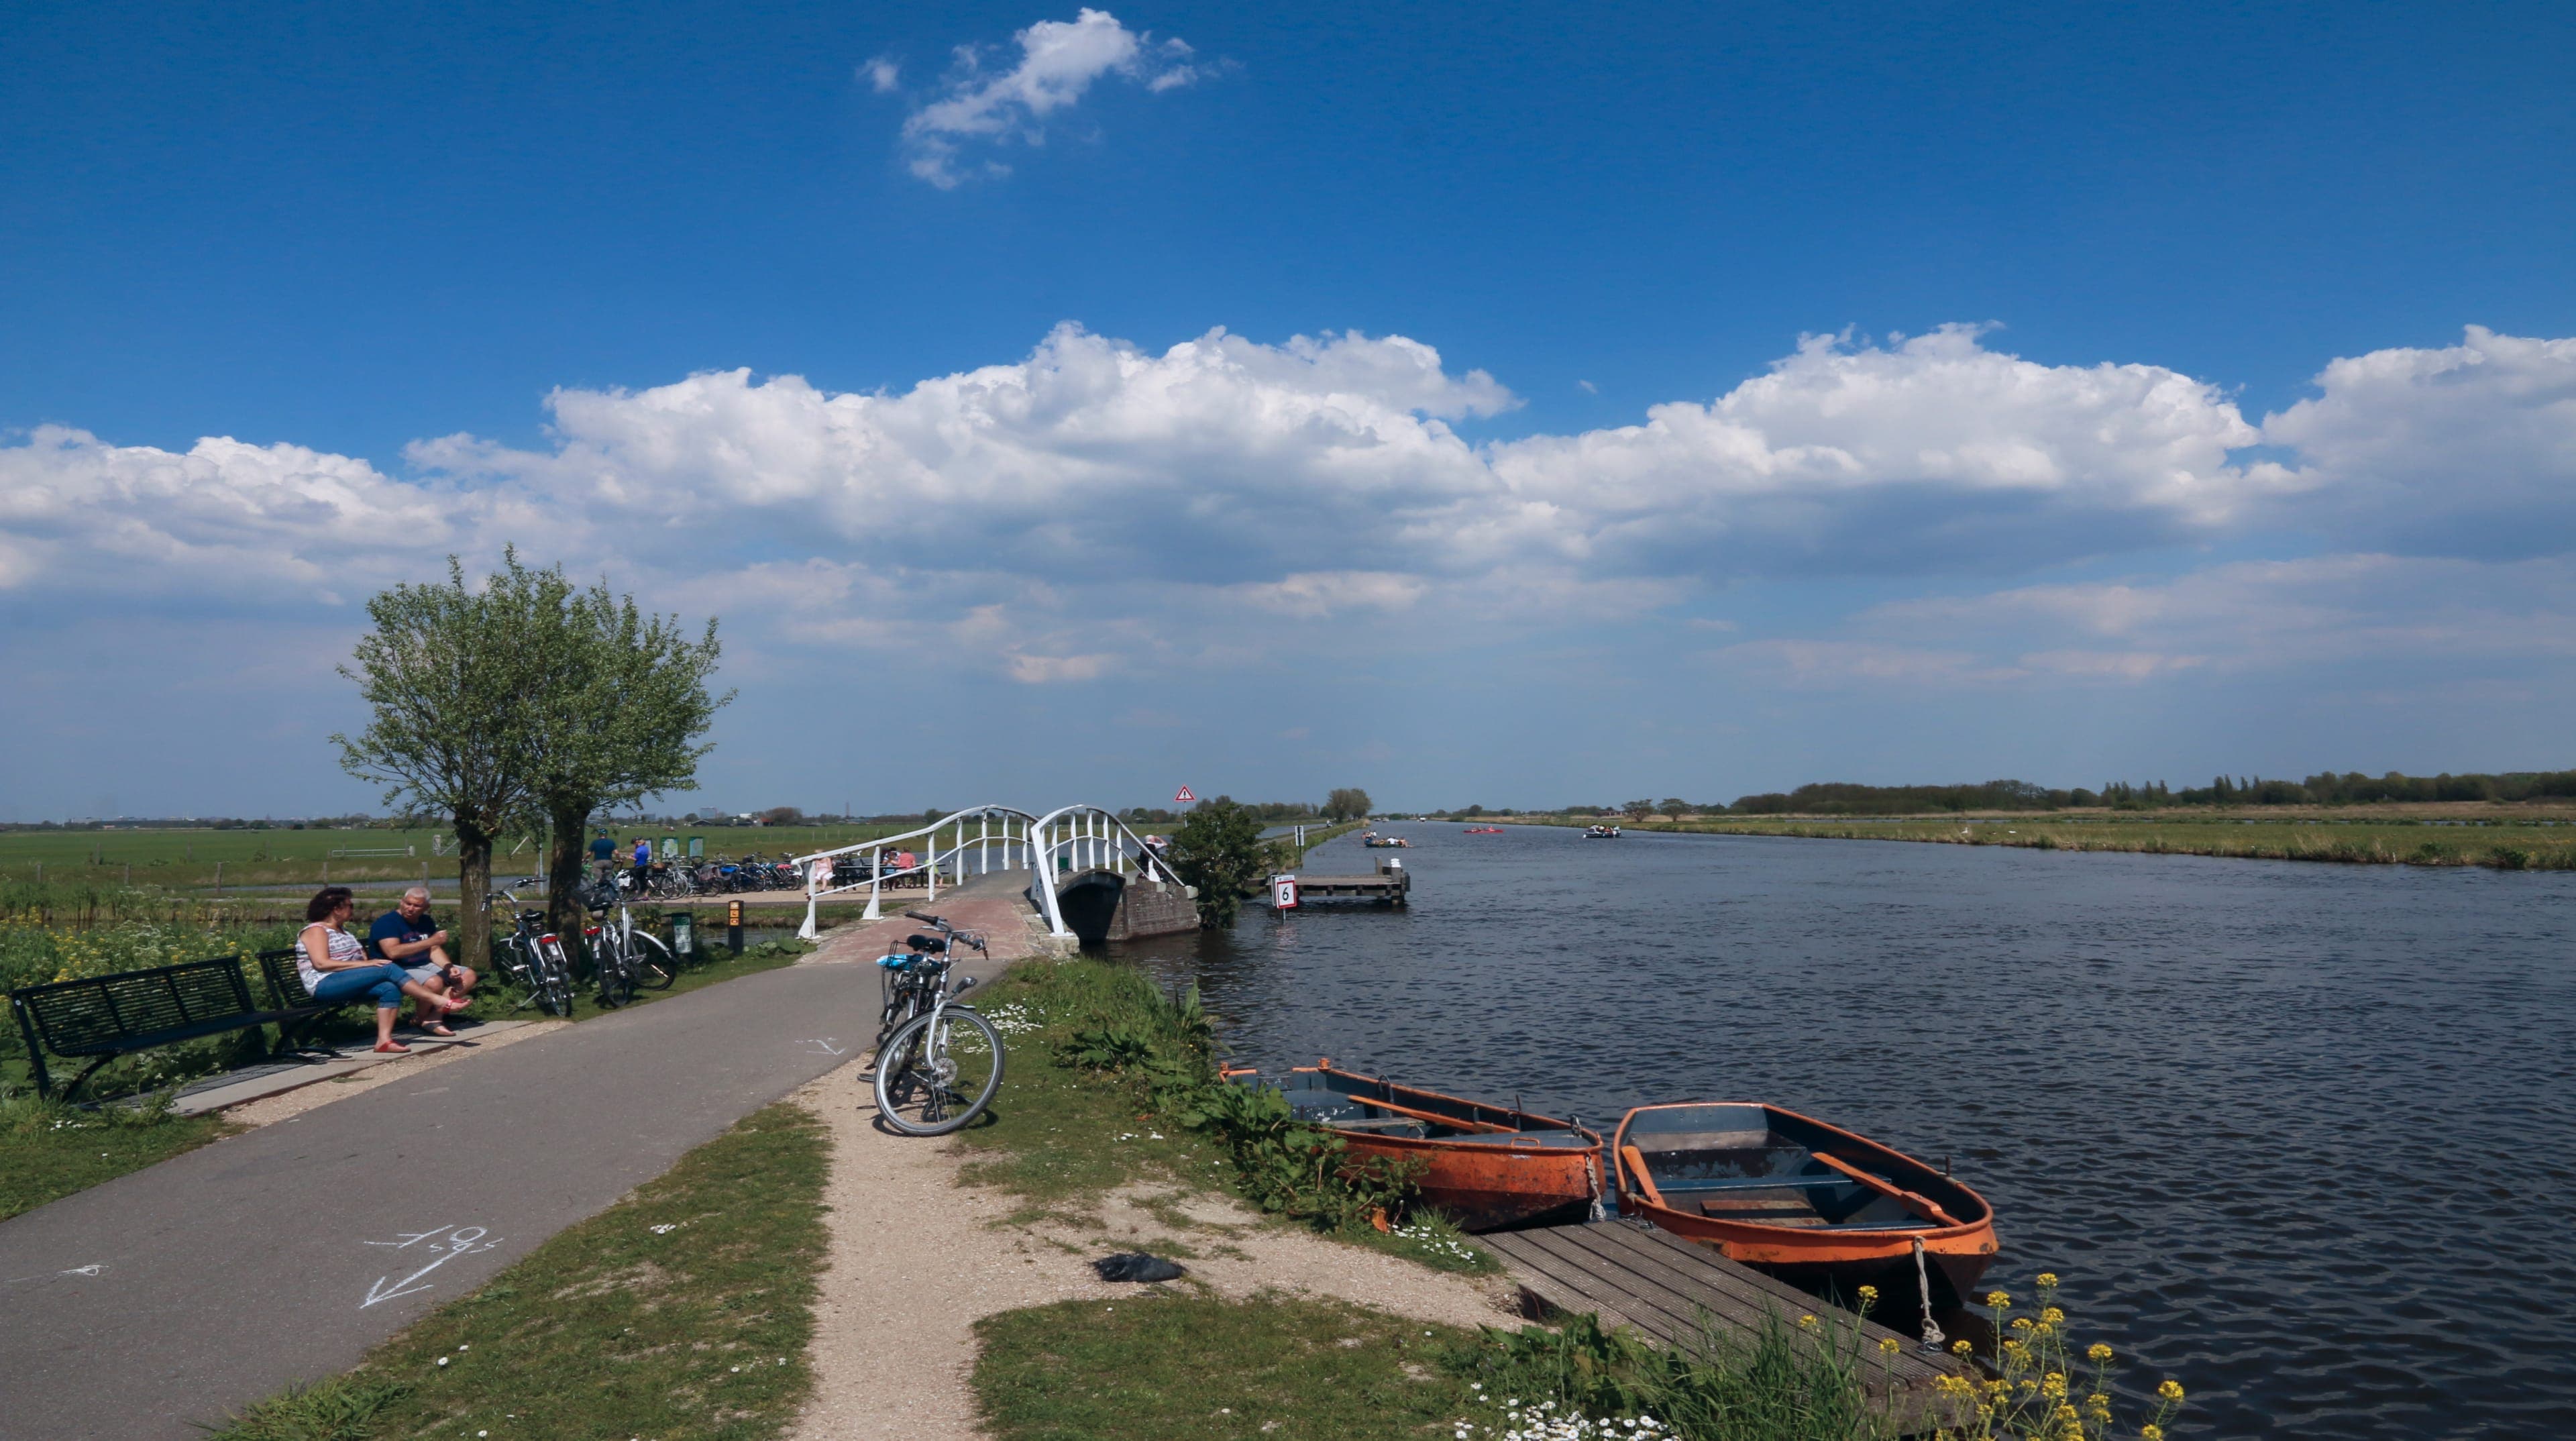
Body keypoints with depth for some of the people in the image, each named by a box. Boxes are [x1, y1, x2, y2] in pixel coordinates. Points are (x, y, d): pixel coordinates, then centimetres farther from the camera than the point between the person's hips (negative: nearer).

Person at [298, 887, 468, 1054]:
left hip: (349, 982, 9)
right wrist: (364, 964, -22)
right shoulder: (316, 930, -3)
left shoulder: (341, 930, 26)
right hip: (324, 985, -9)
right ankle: (439, 1001, -24)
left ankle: (384, 1039, -32)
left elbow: (358, 957, 23)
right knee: (389, 969, -24)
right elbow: (321, 963, -18)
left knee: (390, 989, -21)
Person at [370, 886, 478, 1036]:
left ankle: (433, 1014, -18)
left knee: (468, 975, -5)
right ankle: (420, 1018, -7)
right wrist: (430, 941, -29)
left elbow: (434, 950, 13)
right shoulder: (386, 922, -14)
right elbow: (393, 952, -28)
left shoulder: (426, 922, 11)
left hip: (425, 966, 8)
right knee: (434, 982, -36)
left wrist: (449, 967, -9)